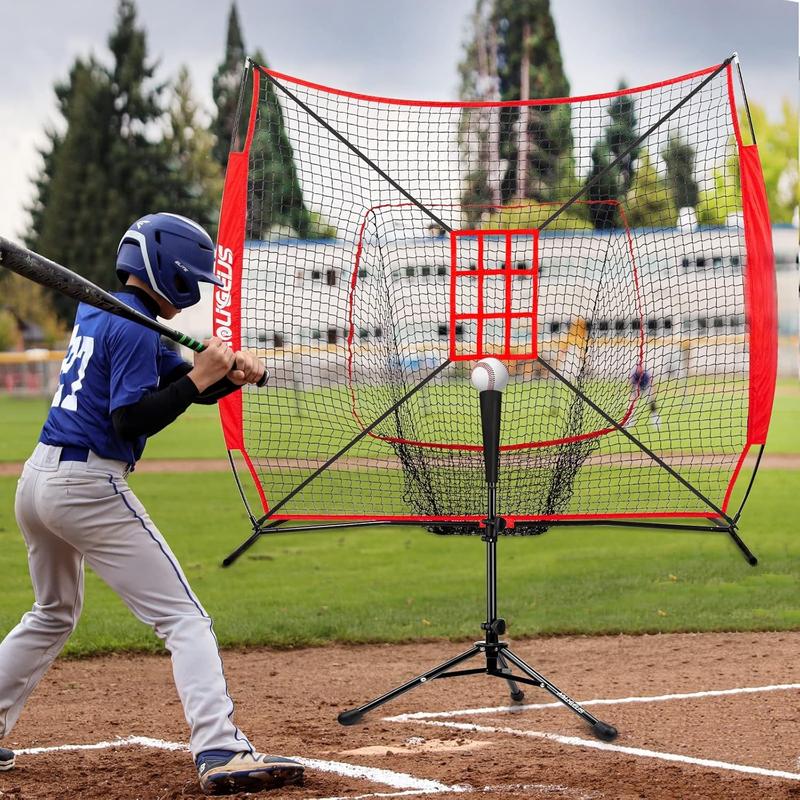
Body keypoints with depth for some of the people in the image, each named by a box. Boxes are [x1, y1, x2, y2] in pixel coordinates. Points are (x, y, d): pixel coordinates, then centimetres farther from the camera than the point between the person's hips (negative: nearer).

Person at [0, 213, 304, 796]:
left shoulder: (96, 313, 17)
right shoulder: (135, 329, -12)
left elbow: (189, 384, 16)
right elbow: (130, 422, -21)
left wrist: (231, 374, -3)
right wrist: (198, 378, -18)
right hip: (89, 487, -9)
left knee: (54, 615, 29)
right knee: (184, 618, -10)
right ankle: (220, 753, -23)